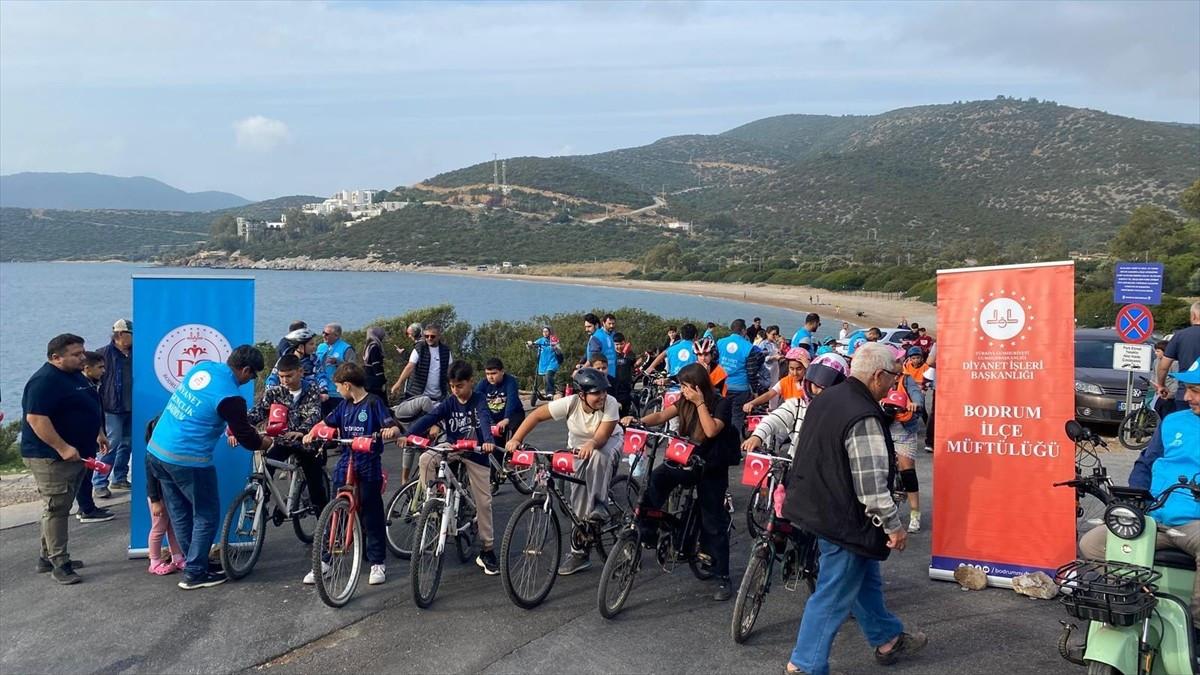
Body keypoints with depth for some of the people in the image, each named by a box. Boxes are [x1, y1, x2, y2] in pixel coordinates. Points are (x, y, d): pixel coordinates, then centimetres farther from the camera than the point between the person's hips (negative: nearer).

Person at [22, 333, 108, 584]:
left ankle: (48, 557, 26)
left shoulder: (76, 375, 12)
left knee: (60, 508, 16)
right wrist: (62, 448, -28)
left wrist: (98, 434, 22)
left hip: (75, 455, 10)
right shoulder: (45, 381, -19)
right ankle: (59, 564, -1)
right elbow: (35, 418, -26)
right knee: (56, 508, -6)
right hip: (50, 457, -10)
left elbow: (87, 410, 25)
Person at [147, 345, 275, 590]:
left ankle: (194, 561, 30)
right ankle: (195, 573, 11)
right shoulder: (229, 396, -18)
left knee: (180, 514, 18)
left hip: (157, 449, 8)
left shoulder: (203, 366, 4)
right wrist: (265, 442, 11)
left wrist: (230, 425, 24)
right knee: (207, 515, 7)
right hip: (187, 459, -8)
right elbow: (246, 438, -9)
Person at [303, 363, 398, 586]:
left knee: (372, 516, 3)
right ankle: (324, 560, 16)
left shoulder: (374, 403, -8)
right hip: (345, 466, 6)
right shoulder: (344, 405, 10)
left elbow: (393, 427, -14)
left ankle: (378, 563, 13)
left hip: (368, 468, -5)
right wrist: (311, 433, 4)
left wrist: (391, 431, -36)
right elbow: (327, 422, 22)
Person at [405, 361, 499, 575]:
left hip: (475, 453, -2)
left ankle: (488, 550, 11)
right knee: (425, 459, -28)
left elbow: (484, 419, -31)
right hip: (452, 448, 2)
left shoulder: (479, 400, -12)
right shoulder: (449, 402, -4)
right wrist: (408, 435, -34)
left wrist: (488, 441, -51)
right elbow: (429, 418, -17)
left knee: (483, 501, 0)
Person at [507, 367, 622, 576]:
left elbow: (602, 437, -35)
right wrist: (516, 439, -34)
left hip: (609, 442, -2)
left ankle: (598, 505, -25)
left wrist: (591, 445, -58)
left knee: (598, 456, -40)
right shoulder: (570, 403, -27)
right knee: (578, 500, -5)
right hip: (579, 448, 2)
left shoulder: (610, 404, -30)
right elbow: (536, 416, -23)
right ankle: (579, 553, 8)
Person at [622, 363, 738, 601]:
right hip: (687, 460, 4)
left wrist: (700, 403, -24)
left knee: (713, 523, 0)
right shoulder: (685, 401, 2)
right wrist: (638, 421, -26)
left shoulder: (721, 403, -12)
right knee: (657, 477, -26)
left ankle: (722, 577, 11)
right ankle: (645, 530, -17)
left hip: (712, 468, -4)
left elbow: (711, 430, -26)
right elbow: (661, 415, -10)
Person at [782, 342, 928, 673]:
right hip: (843, 518, -10)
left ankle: (887, 640, 41)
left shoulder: (828, 398, 4)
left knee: (865, 579, 24)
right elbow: (871, 484, -25)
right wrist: (894, 526, -14)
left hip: (817, 505, 10)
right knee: (835, 595, 4)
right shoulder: (864, 418, -26)